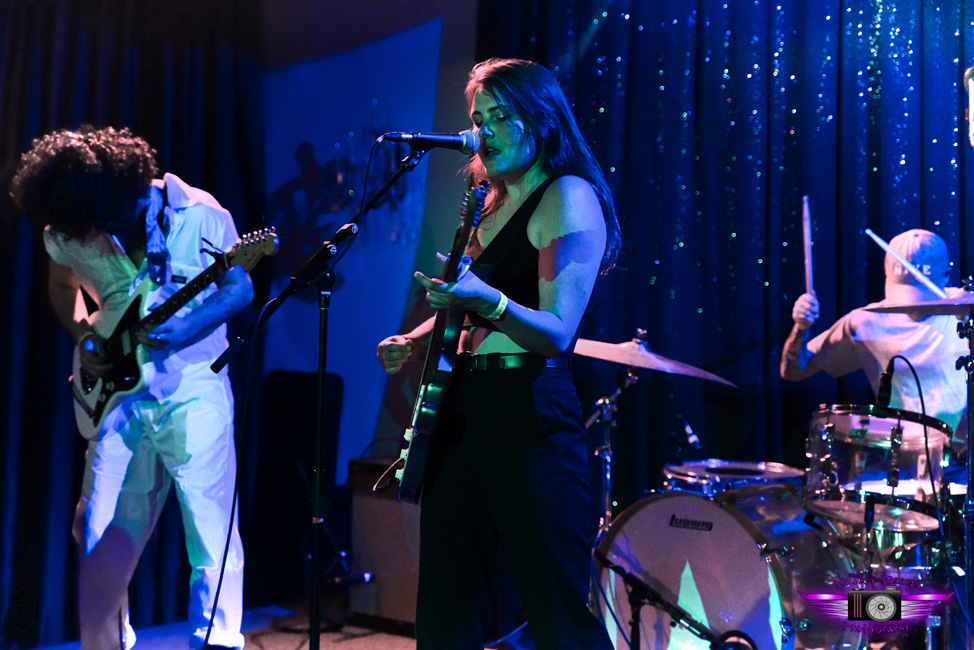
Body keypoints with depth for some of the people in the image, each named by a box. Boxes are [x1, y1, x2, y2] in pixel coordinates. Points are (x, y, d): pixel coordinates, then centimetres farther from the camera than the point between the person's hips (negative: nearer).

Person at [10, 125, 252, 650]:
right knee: (100, 539, 8)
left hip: (193, 389, -4)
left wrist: (184, 329, -20)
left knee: (211, 527, -4)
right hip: (118, 393, 4)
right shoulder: (67, 232, 1)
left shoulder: (198, 216, -12)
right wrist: (84, 339, 3)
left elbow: (240, 287, -4)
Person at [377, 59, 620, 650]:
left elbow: (557, 332, -18)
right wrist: (418, 340, 12)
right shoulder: (492, 206, 18)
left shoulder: (568, 197, -7)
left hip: (532, 418, -9)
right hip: (466, 411, 9)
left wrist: (487, 302, -34)